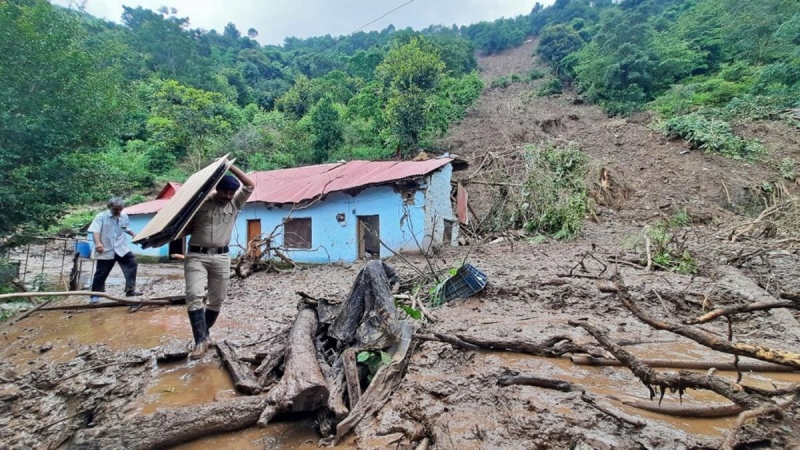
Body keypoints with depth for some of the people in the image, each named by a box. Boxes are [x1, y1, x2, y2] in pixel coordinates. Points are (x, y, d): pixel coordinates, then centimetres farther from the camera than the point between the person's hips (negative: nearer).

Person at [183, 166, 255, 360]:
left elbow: (250, 185, -5)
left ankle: (205, 333, 28)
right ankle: (201, 340, -15)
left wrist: (231, 166, -8)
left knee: (217, 300, 9)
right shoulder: (200, 203, 2)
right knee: (194, 296, -17)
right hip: (196, 256, -2)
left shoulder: (235, 204, 6)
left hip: (221, 257, 2)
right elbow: (187, 229, 8)